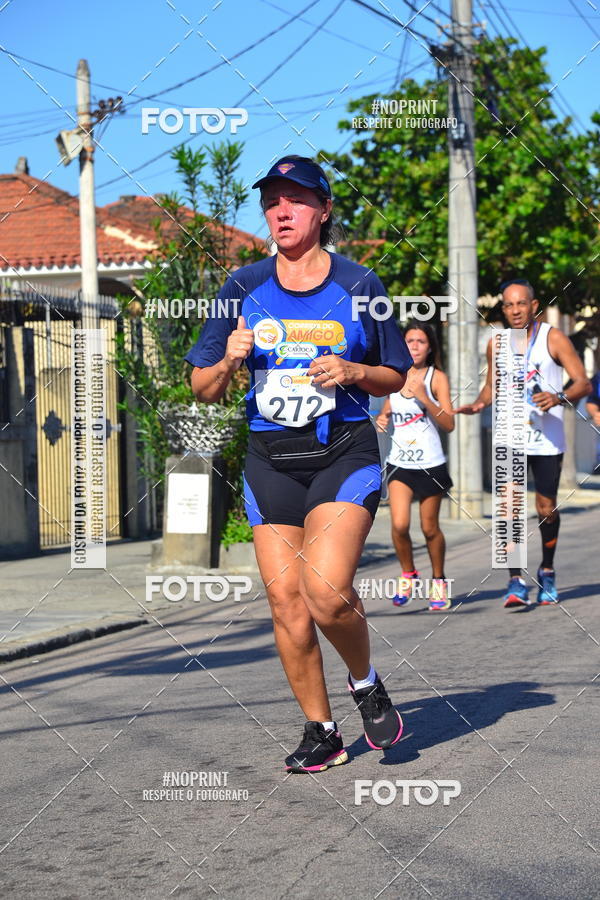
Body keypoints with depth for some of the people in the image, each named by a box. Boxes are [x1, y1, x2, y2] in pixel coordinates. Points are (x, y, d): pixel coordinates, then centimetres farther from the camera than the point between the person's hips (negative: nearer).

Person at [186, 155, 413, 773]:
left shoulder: (359, 286, 2)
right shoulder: (243, 289, 6)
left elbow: (395, 377, 10)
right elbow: (203, 389, 9)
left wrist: (352, 372, -10)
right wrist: (230, 360, -12)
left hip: (344, 451, -3)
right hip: (271, 460, 3)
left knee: (326, 591, -20)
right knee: (286, 602, 0)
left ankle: (366, 684, 10)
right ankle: (321, 732, 16)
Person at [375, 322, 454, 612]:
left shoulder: (436, 378, -4)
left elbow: (449, 424, -11)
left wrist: (424, 398, -22)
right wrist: (381, 419, -1)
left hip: (430, 465, -2)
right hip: (399, 463, 2)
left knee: (430, 528, 6)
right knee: (399, 525, -12)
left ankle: (438, 581, 26)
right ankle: (408, 574, 12)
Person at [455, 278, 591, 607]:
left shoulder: (553, 338, -5)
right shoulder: (496, 344, 5)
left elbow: (583, 383, -8)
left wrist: (558, 398, -27)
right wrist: (479, 403, -1)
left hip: (547, 438, -2)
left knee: (546, 508, 7)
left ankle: (547, 571, 30)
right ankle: (516, 581, -11)